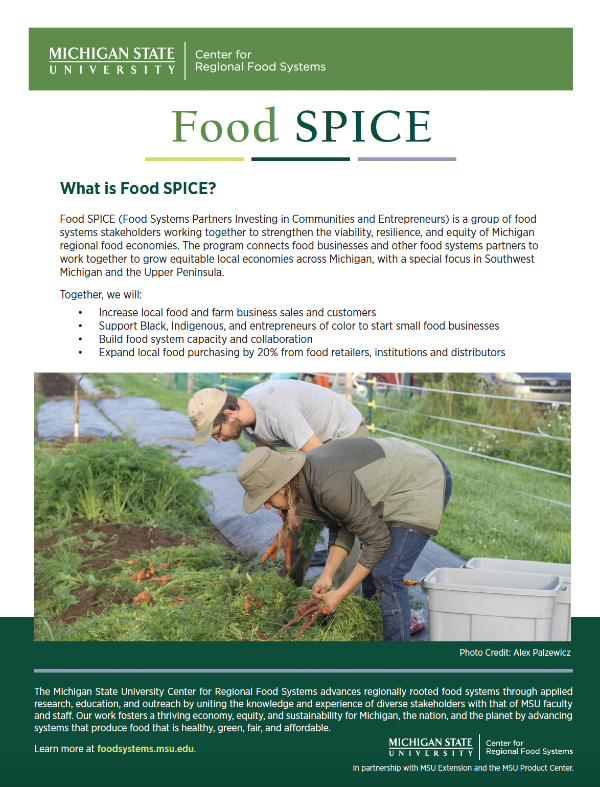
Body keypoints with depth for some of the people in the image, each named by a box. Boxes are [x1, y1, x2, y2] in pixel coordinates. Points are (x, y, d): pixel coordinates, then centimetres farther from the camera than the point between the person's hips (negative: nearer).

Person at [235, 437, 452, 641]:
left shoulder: (330, 487, -34)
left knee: (385, 576, -12)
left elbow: (378, 540, -24)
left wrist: (341, 593, -18)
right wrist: (327, 574, -8)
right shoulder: (303, 481, -6)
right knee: (370, 565, 18)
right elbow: (341, 528, 4)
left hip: (424, 486, -9)